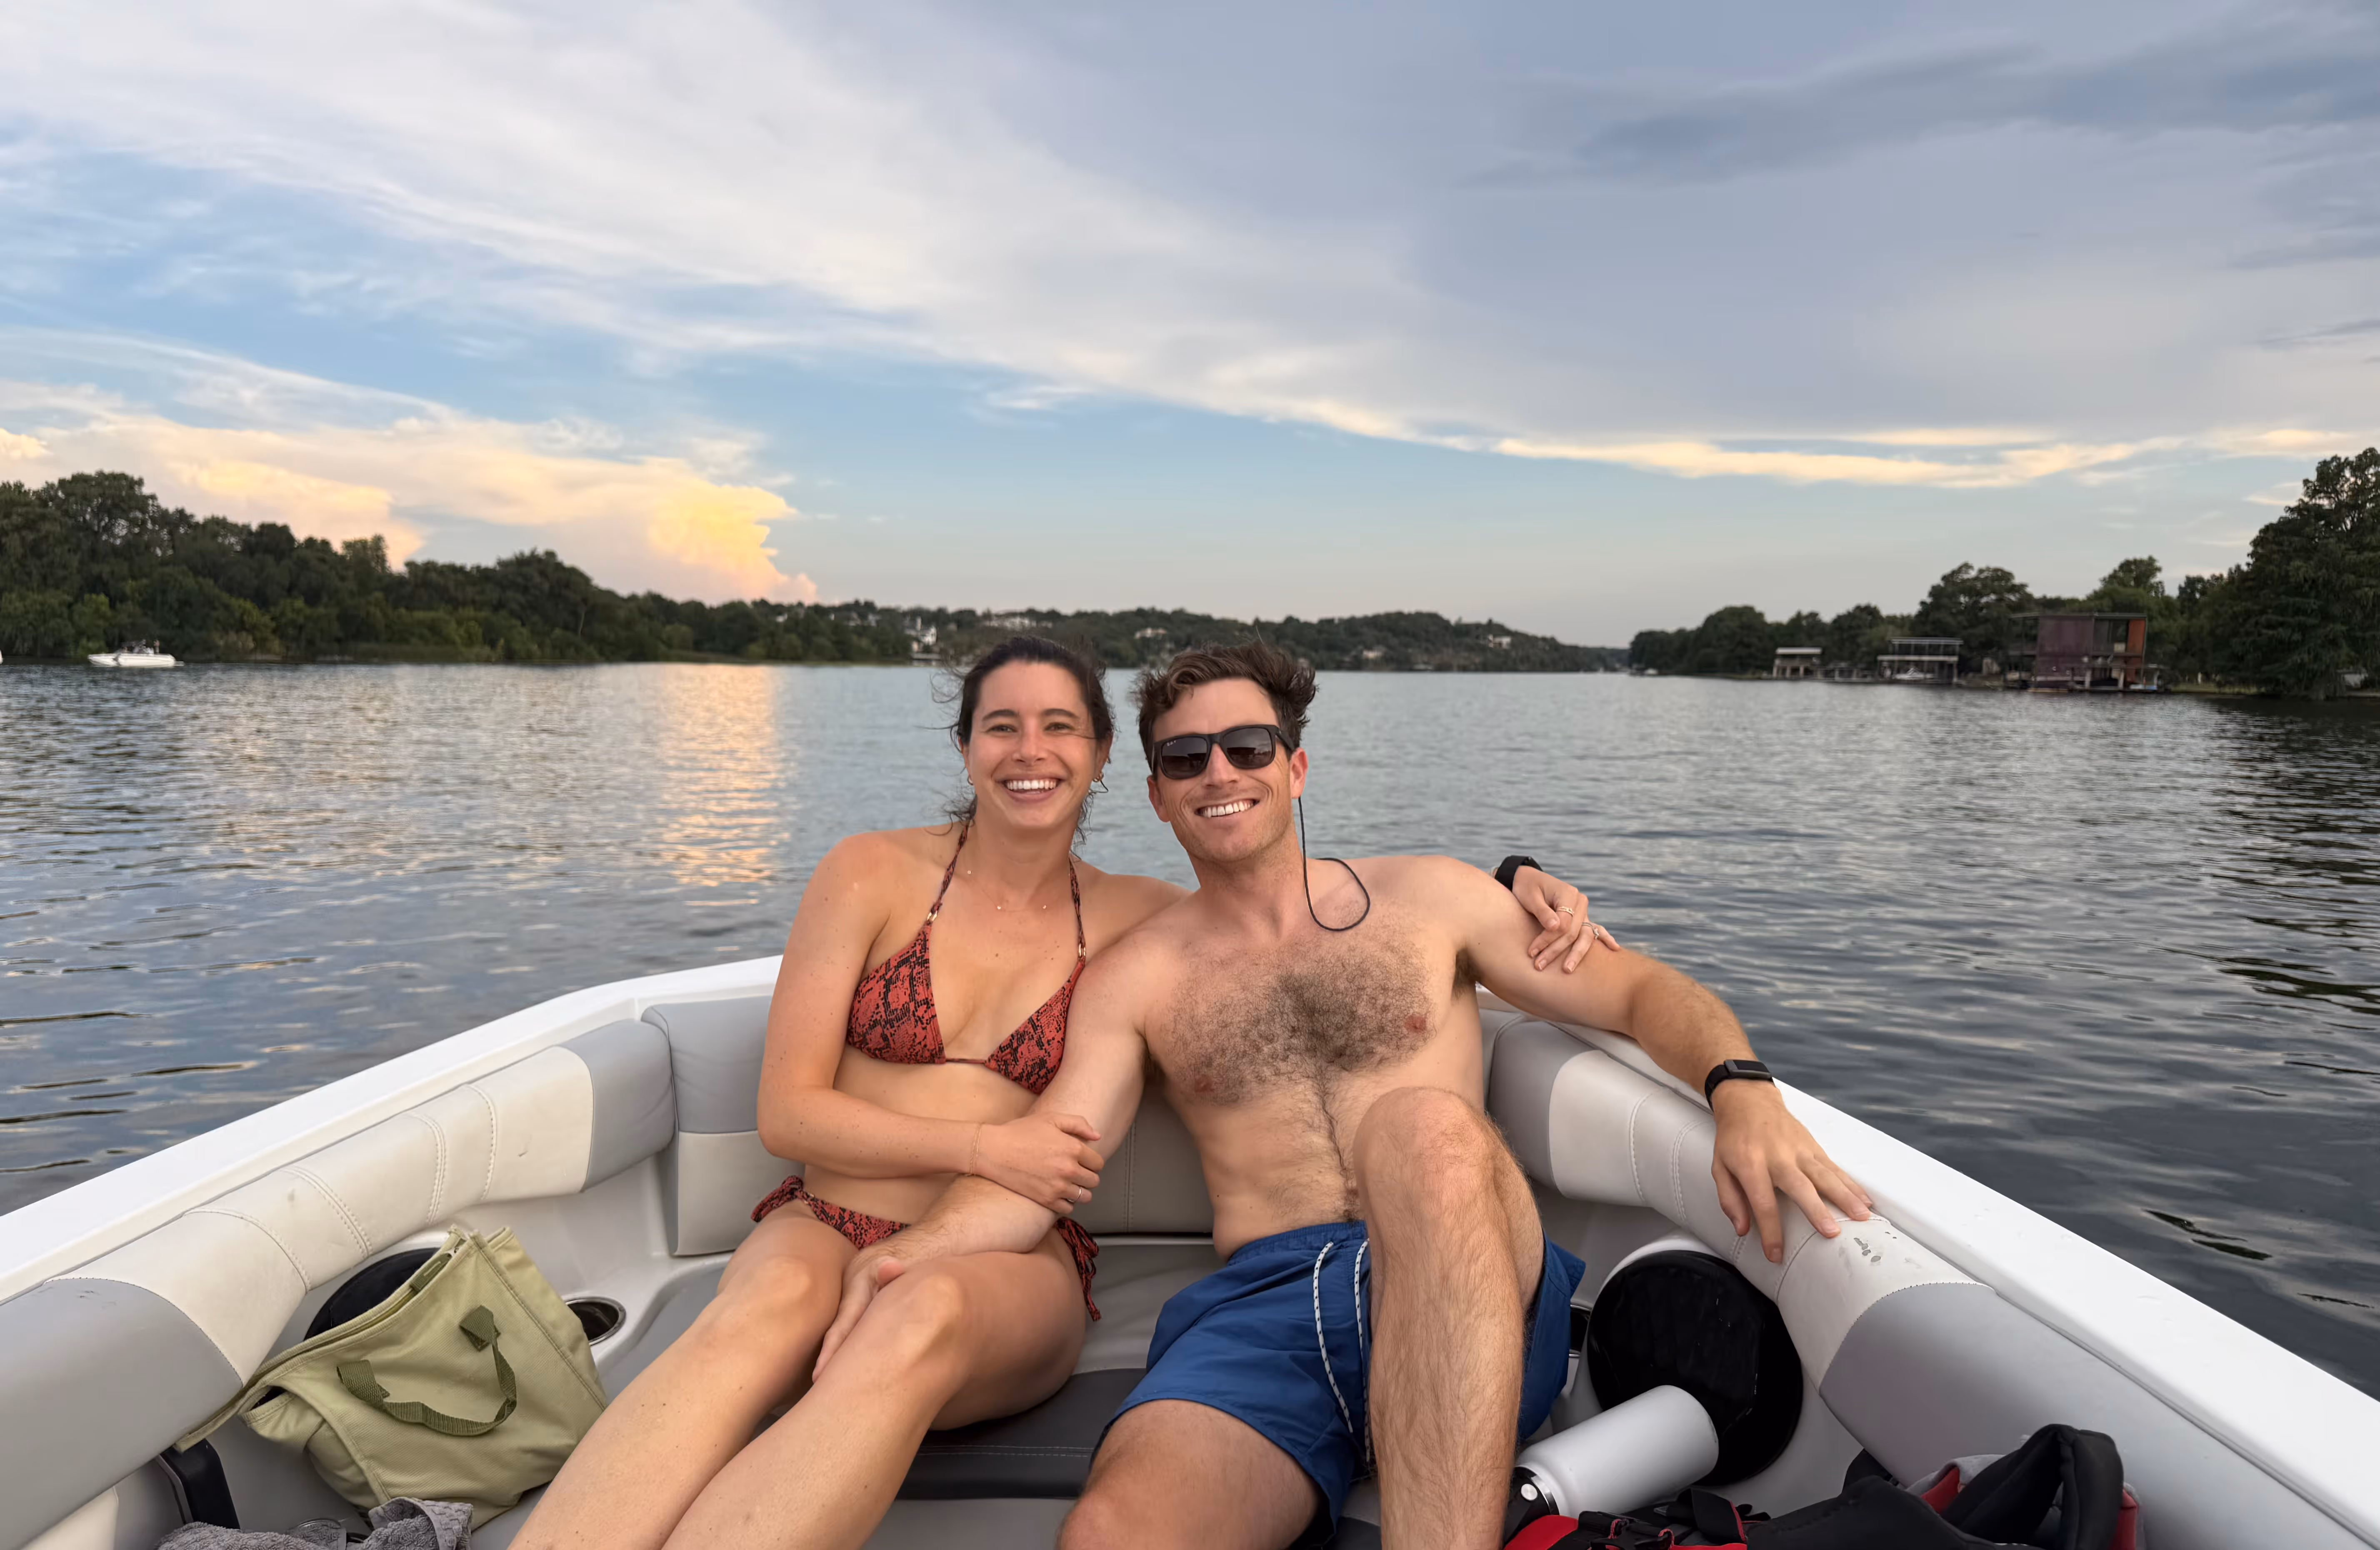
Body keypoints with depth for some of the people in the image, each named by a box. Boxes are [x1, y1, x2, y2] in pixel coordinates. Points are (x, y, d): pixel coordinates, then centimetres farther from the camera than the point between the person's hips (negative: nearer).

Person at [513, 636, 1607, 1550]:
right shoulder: (871, 877, 3)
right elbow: (787, 1111, 0)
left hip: (1009, 1272, 0)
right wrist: (985, 1147, -13)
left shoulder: (1132, 920, 8)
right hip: (829, 1228, 0)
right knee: (771, 1302, -37)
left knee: (925, 1318, -38)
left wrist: (1515, 889, 0)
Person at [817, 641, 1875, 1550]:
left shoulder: (1426, 899, 15)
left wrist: (1743, 1090, -8)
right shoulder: (1134, 980, 15)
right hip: (1262, 1308, 0)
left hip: (1471, 1297, 1)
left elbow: (1643, 993, 14)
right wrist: (907, 1250, -15)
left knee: (1421, 1123, -37)